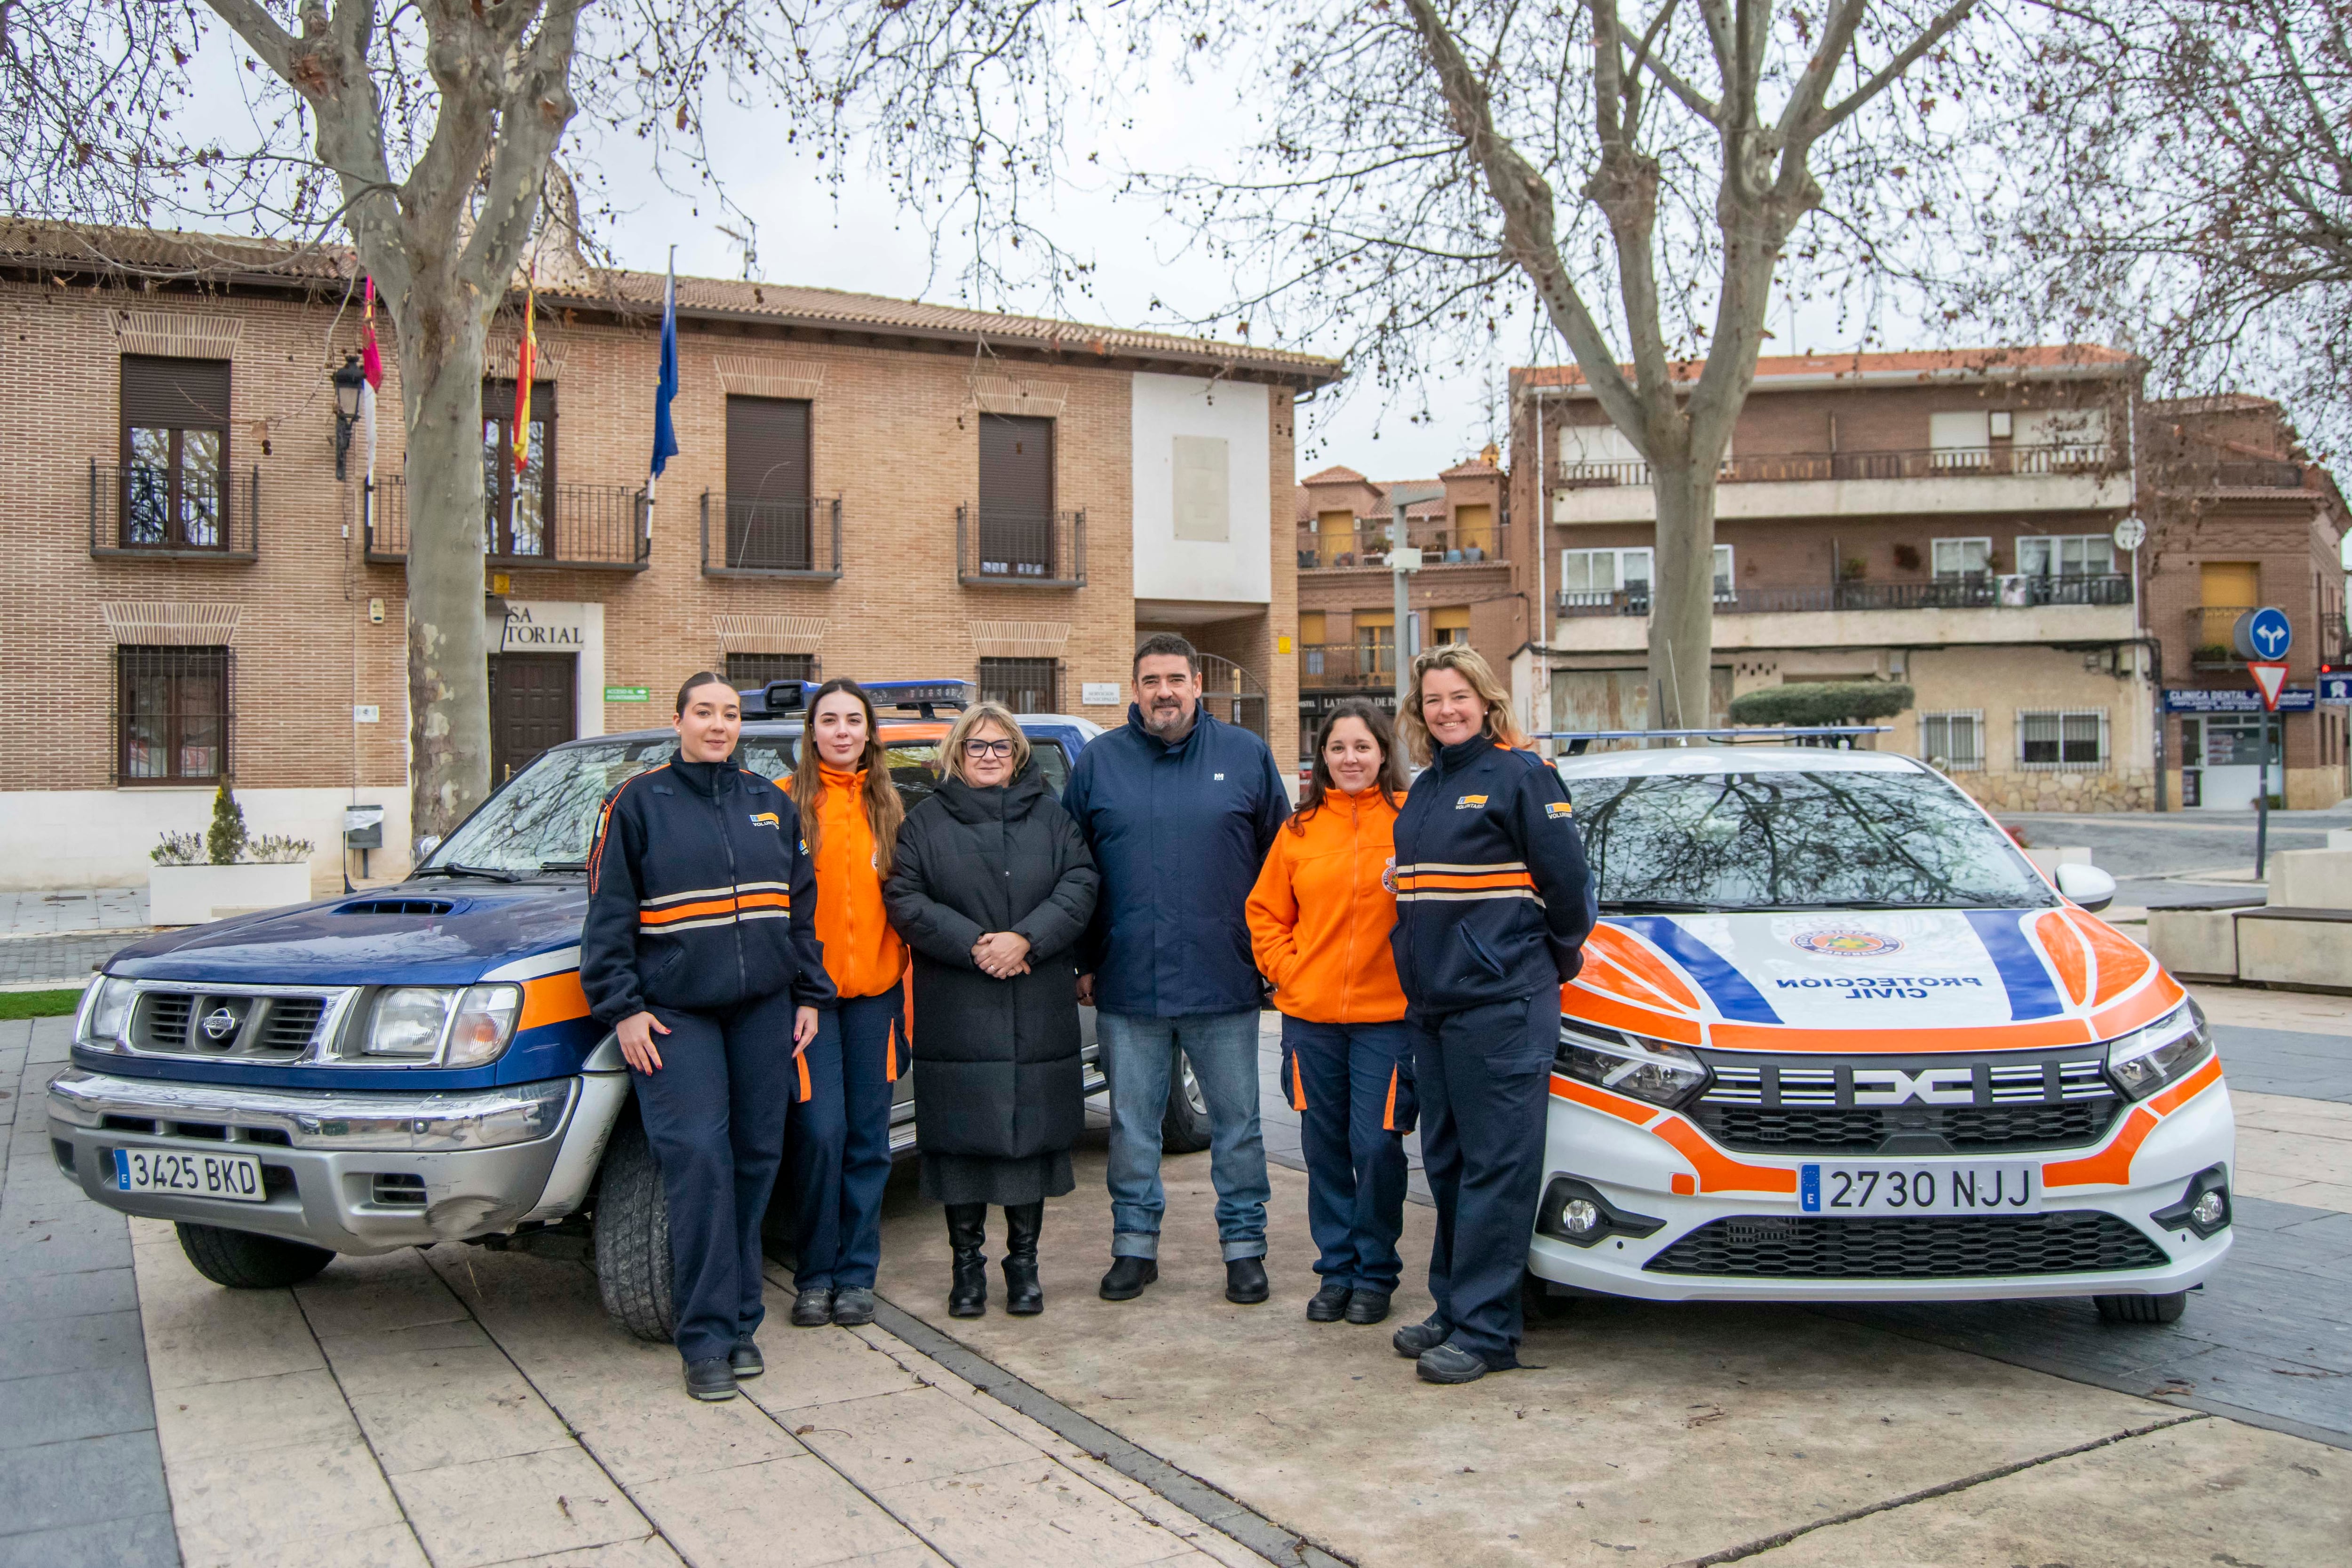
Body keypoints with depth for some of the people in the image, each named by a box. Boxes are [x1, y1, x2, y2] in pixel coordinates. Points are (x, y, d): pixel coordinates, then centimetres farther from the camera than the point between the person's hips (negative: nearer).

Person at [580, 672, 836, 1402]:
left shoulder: (769, 802, 13)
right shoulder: (637, 803, 1)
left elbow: (801, 907, 17)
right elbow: (609, 916, 0)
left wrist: (809, 995, 13)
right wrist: (622, 1008, -7)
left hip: (764, 1010, 4)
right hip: (675, 1013, -4)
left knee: (755, 1159, 5)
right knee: (698, 1160, -12)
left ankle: (740, 1321, 16)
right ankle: (707, 1339, -5)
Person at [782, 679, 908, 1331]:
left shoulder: (888, 807, 11)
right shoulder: (787, 803, 1)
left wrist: (905, 977, 5)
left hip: (874, 988, 3)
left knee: (868, 1137, 6)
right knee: (820, 1133, -6)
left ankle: (857, 1276, 17)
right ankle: (815, 1276, 10)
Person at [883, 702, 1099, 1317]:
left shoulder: (1050, 816, 11)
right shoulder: (926, 821, 7)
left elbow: (1079, 885, 0)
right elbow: (903, 899, -3)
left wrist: (1025, 939, -14)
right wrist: (973, 945, -14)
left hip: (1038, 1013, 1)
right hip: (955, 1012, -1)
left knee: (1033, 1131, 4)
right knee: (962, 1135, 1)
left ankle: (1024, 1261, 17)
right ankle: (967, 1264, 15)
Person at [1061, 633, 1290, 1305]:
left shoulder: (1246, 755, 4)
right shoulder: (1098, 761, 5)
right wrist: (1084, 962, 6)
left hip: (1224, 983, -1)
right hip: (1127, 985, 1)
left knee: (1237, 1121, 8)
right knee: (1132, 1124, 10)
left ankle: (1244, 1246, 20)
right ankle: (1135, 1244, 24)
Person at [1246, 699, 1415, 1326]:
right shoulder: (1301, 828, 8)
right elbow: (1265, 911, 14)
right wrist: (1285, 967, 2)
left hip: (1386, 1015, -3)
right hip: (1309, 1015, 3)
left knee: (1376, 1146, -2)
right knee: (1325, 1149, 10)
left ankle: (1375, 1272, 16)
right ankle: (1336, 1269, 23)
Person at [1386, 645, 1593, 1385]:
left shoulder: (1521, 774, -6)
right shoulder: (1424, 790, 17)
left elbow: (1567, 879, -7)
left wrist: (1558, 961, 3)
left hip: (1501, 1006, -8)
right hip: (1432, 1004, 8)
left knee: (1496, 1166, -4)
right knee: (1447, 1165, 14)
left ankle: (1485, 1328, 1)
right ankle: (1453, 1309, 25)